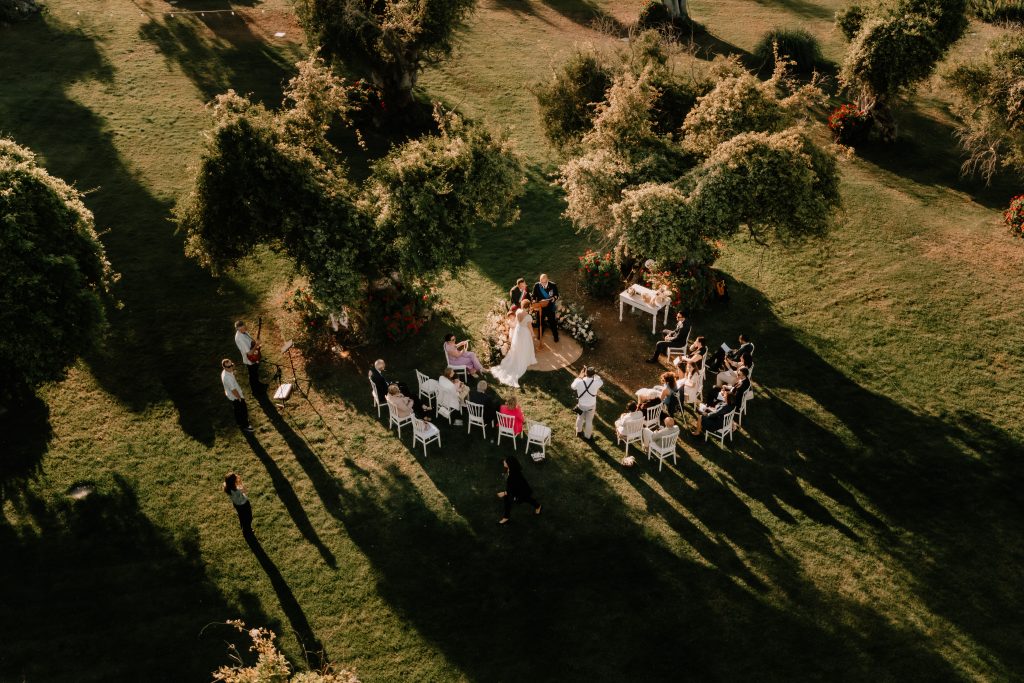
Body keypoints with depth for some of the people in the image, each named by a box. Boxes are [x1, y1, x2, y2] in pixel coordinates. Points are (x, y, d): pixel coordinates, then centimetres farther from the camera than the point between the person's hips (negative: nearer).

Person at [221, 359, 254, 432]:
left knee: (237, 410, 28)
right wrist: (240, 398, -18)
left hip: (231, 396, 9)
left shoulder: (224, 372, -8)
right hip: (235, 397, -9)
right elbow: (233, 390, -29)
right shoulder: (228, 377, -38)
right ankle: (245, 426, 28)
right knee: (243, 411, 10)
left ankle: (240, 423, 48)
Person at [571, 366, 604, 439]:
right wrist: (596, 374, -5)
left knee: (580, 418, 28)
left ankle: (579, 431, 49)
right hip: (591, 405, 0)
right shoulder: (596, 382, -27)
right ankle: (587, 435, 40)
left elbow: (573, 386, -4)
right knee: (589, 420, 22)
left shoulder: (579, 382, -28)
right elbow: (602, 382, -1)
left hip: (581, 404, 0)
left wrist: (580, 376, -5)